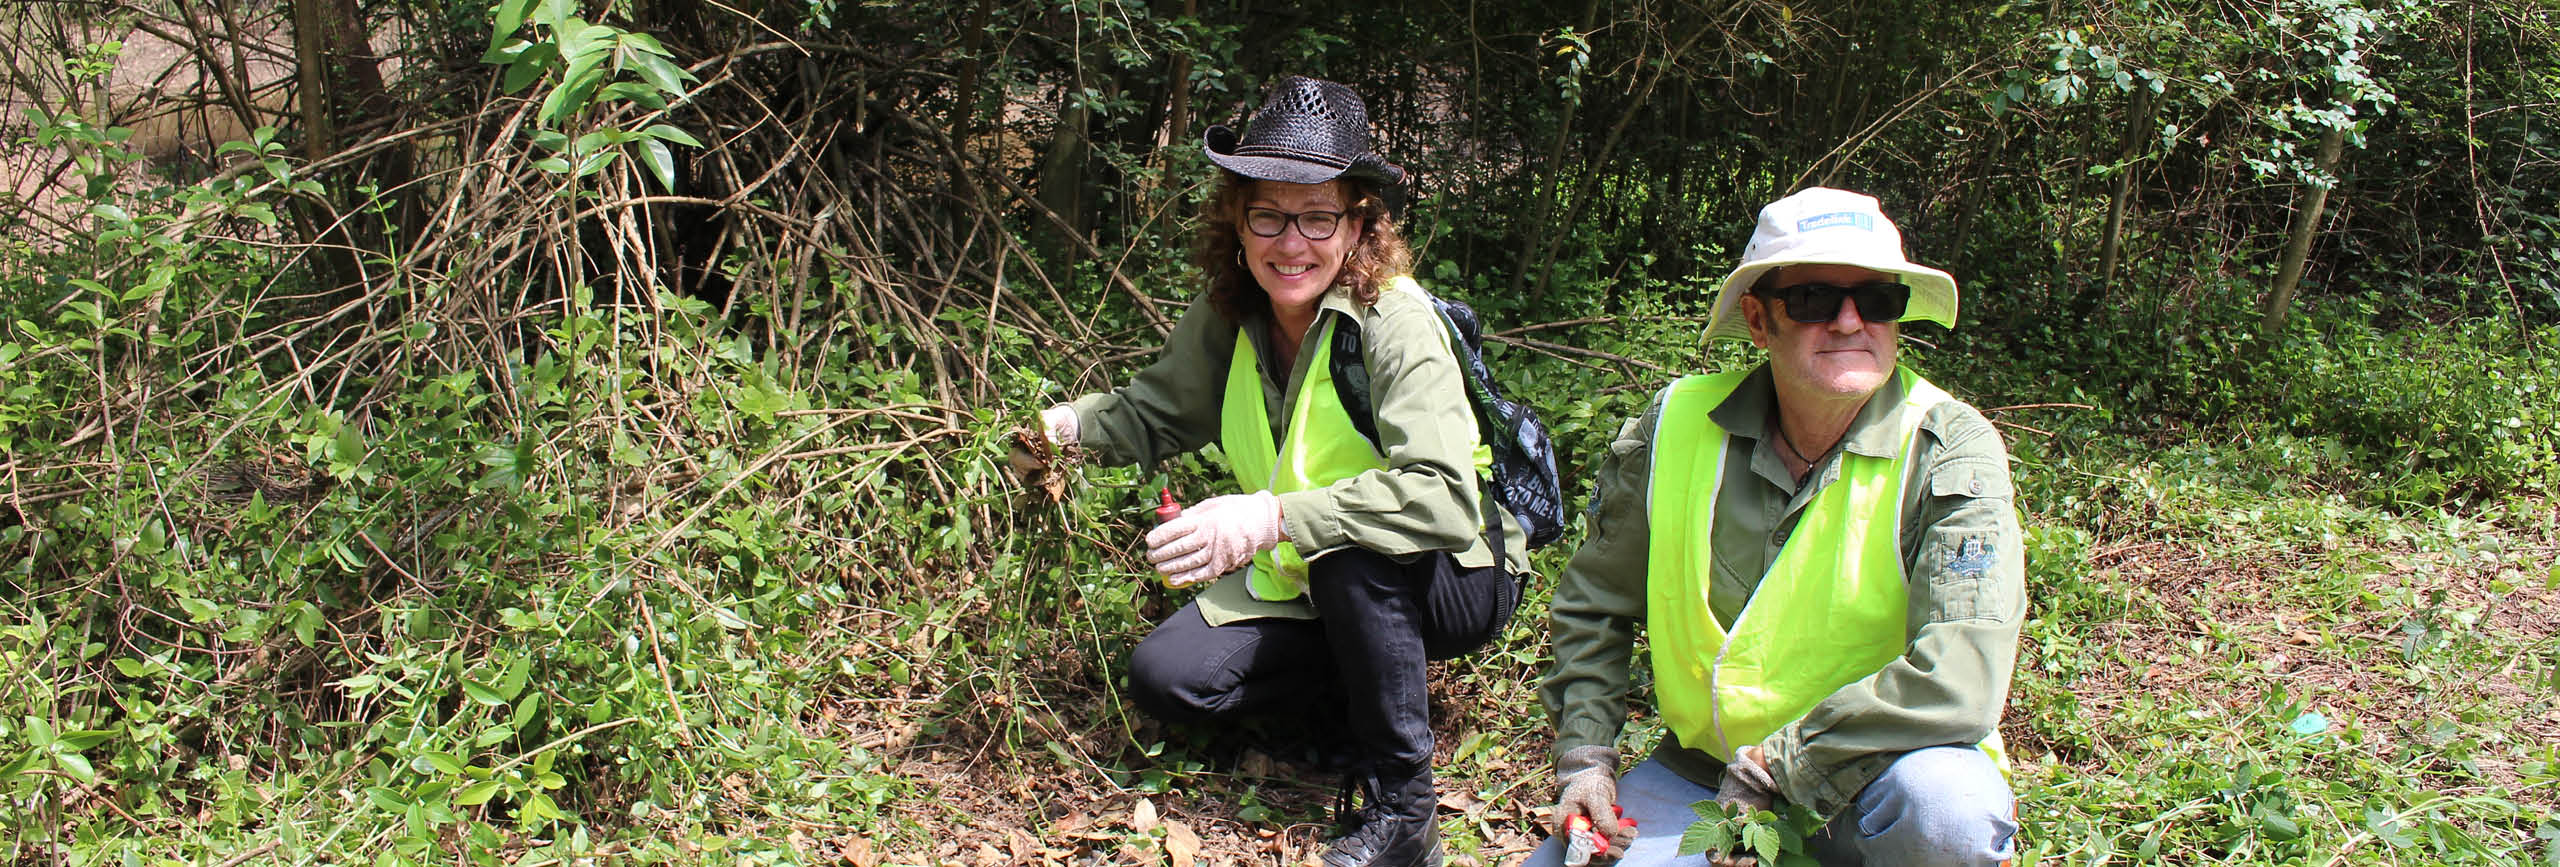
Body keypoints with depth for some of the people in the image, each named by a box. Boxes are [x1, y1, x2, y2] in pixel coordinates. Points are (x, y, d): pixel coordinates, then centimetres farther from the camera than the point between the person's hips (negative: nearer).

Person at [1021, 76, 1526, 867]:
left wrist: (1274, 516, -47)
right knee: (1164, 676, -13)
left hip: (1452, 583, -5)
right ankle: (1372, 681, 6)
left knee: (1350, 550, -38)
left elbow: (1446, 499, -38)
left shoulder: (1395, 320, -26)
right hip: (1302, 588, 6)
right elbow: (1158, 411, 10)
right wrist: (1070, 425, -12)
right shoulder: (1227, 316, -6)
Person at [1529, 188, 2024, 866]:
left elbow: (1963, 677, -27)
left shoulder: (1949, 450, -15)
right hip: (1698, 776, 4)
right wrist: (1584, 756, 0)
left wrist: (1773, 769, -25)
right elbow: (1594, 603, 10)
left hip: (1869, 779, -3)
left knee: (1947, 810, -35)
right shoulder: (1676, 427, -6)